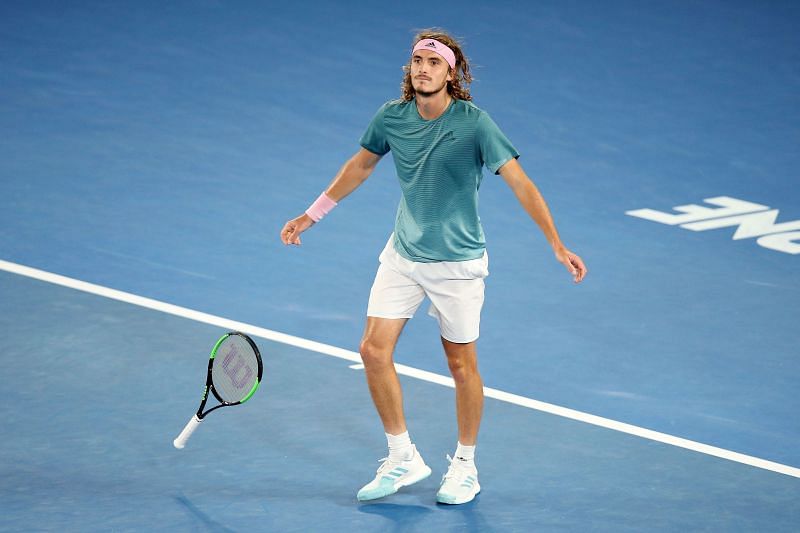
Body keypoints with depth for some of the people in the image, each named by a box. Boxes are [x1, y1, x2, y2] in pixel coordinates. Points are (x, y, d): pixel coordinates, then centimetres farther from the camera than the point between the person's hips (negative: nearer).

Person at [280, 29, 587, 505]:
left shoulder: (474, 123, -19)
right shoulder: (392, 117, -5)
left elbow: (520, 183, -21)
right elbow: (362, 164, 15)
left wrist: (558, 245, -30)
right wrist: (313, 215, 19)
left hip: (457, 262, -4)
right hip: (403, 254, 4)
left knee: (462, 365, 5)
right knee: (374, 351, -2)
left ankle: (465, 465, 25)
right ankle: (403, 459, 14)